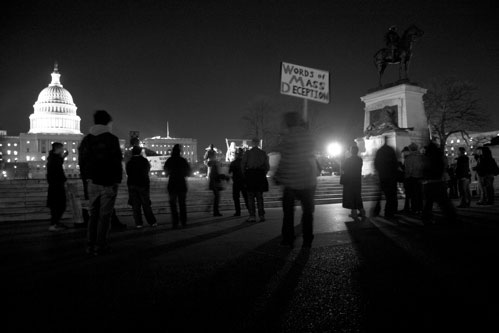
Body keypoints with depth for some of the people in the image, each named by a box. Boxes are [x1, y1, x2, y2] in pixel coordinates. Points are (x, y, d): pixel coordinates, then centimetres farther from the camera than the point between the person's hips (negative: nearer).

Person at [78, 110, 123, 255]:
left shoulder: (86, 140, 10)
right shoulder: (111, 139, -8)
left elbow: (82, 162, 13)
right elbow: (116, 161, -11)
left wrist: (87, 178, 17)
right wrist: (117, 180, -5)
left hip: (93, 182, 5)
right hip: (108, 183, -5)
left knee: (93, 214, 13)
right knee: (105, 215, 0)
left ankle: (91, 245, 13)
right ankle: (100, 246, 2)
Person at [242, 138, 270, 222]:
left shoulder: (247, 153, -2)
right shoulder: (263, 153, 5)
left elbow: (243, 165, -5)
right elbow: (267, 166, 5)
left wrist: (245, 174, 8)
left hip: (250, 174, -2)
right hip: (260, 175, 2)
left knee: (251, 196, 3)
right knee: (260, 196, 11)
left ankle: (252, 216, -3)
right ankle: (261, 215, 8)